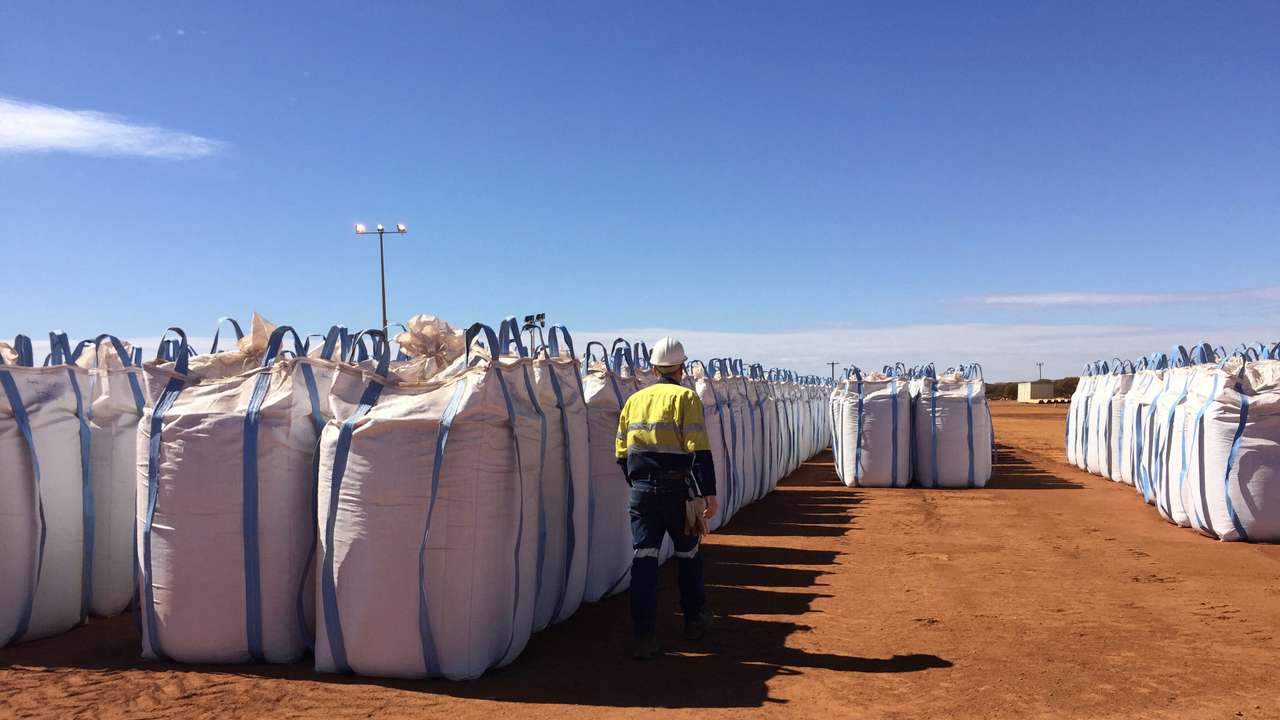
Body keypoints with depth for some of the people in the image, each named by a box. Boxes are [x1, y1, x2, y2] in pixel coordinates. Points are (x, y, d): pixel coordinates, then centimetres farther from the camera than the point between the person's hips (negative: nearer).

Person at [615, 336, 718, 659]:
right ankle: (695, 620, 33)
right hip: (677, 490, -3)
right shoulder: (685, 397, -5)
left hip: (641, 490, 3)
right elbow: (699, 450, -14)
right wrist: (708, 493, -13)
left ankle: (644, 638, -4)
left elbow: (622, 453, 13)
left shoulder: (634, 400, 10)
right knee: (687, 554, 16)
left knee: (643, 559, 2)